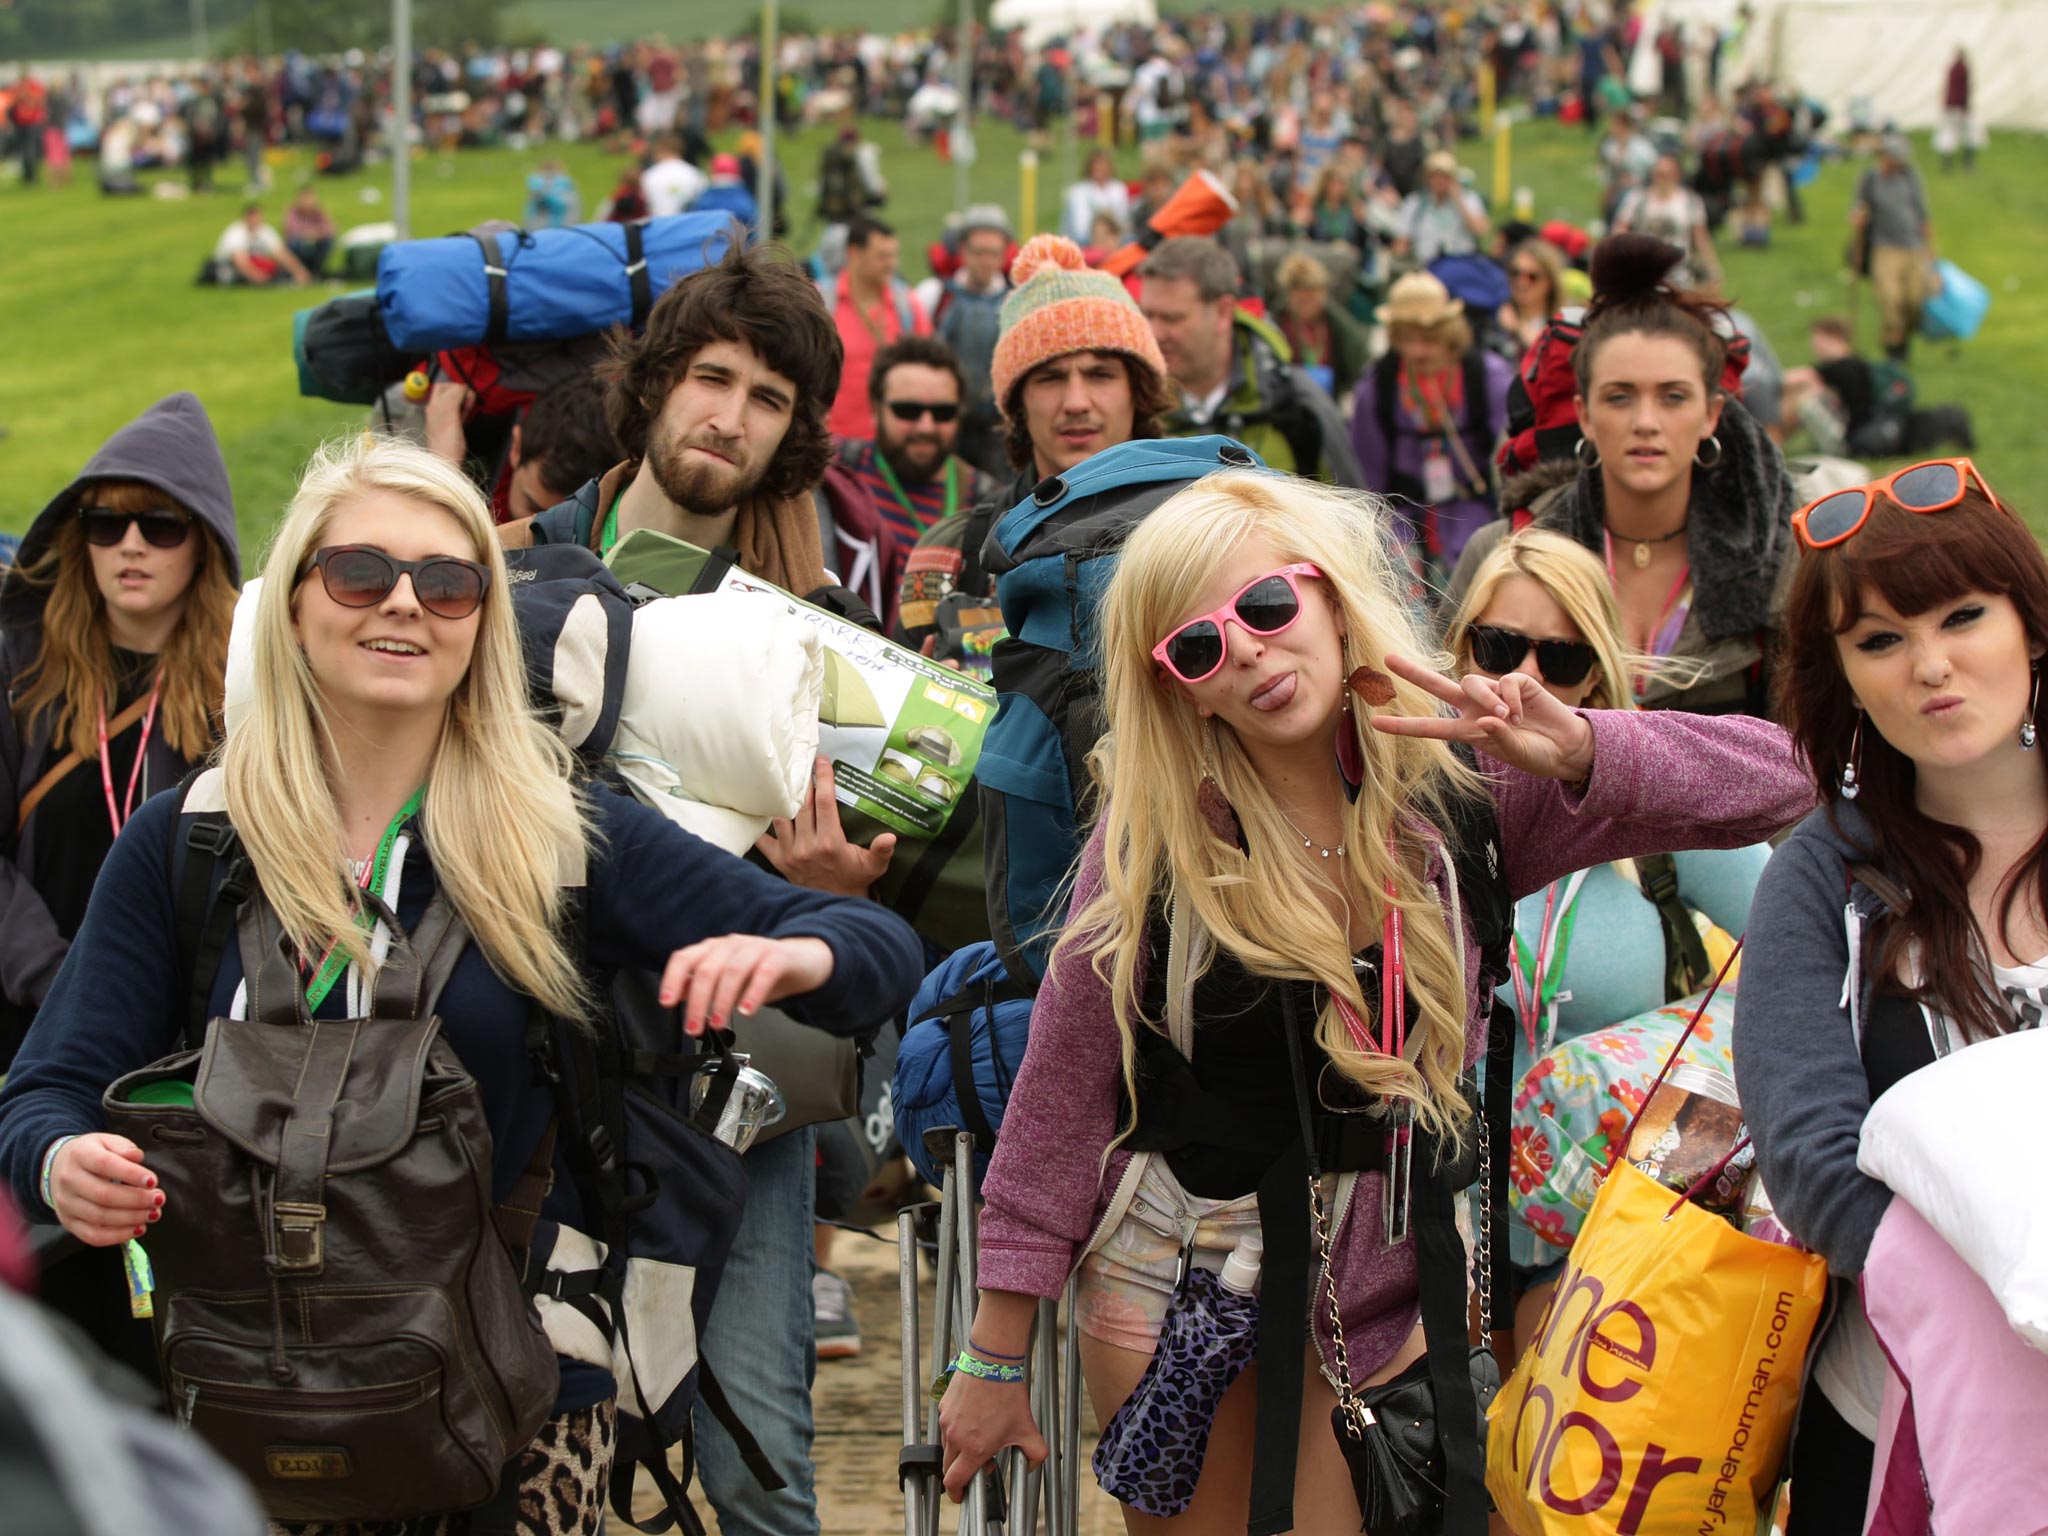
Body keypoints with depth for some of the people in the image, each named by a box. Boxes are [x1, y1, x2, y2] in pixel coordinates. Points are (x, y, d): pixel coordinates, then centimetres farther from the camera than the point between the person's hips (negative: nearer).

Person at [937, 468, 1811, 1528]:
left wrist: (1578, 748, -28)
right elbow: (1061, 1093, -4)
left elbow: (1773, 785, -10)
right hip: (1172, 1269, -1)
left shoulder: (1457, 781, -7)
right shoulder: (1153, 833, -9)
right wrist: (994, 1360, -2)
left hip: (1388, 1272, 1)